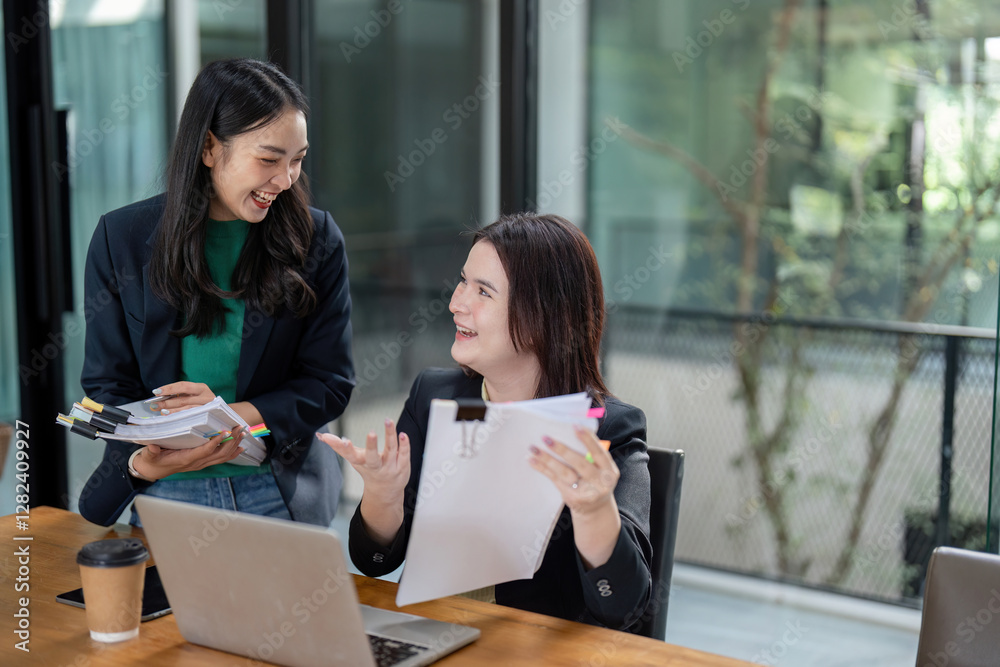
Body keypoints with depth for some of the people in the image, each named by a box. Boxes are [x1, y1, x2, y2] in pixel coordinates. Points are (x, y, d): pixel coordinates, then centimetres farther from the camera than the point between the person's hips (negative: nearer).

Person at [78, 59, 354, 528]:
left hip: (280, 493, 0)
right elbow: (107, 383, 0)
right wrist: (141, 461, -20)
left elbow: (330, 382, -3)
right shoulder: (122, 239, -3)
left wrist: (235, 416, -20)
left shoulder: (316, 240, -4)